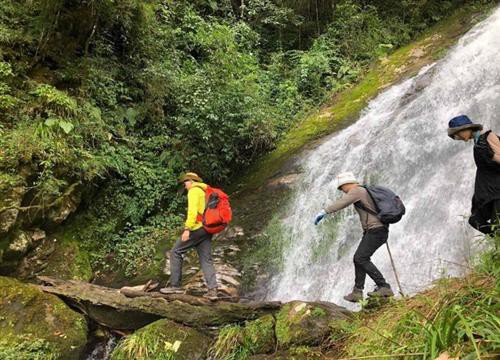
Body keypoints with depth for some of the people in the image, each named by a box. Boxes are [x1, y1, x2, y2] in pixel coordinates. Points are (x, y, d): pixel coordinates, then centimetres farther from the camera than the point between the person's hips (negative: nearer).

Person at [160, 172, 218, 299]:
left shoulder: (194, 190, -3)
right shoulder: (206, 191, 24)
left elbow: (192, 210, -16)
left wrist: (187, 228, -21)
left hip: (197, 228, -8)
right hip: (207, 229, 8)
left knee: (176, 252, 1)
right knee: (206, 259, 5)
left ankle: (175, 285, -1)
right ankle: (212, 290, -5)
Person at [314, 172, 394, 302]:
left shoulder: (356, 190, -8)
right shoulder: (365, 191, 23)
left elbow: (341, 202, -25)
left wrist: (324, 212, -33)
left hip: (375, 230, -10)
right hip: (377, 231, 10)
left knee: (361, 258, -15)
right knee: (359, 258, 10)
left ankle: (384, 288, -15)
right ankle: (357, 292, 11)